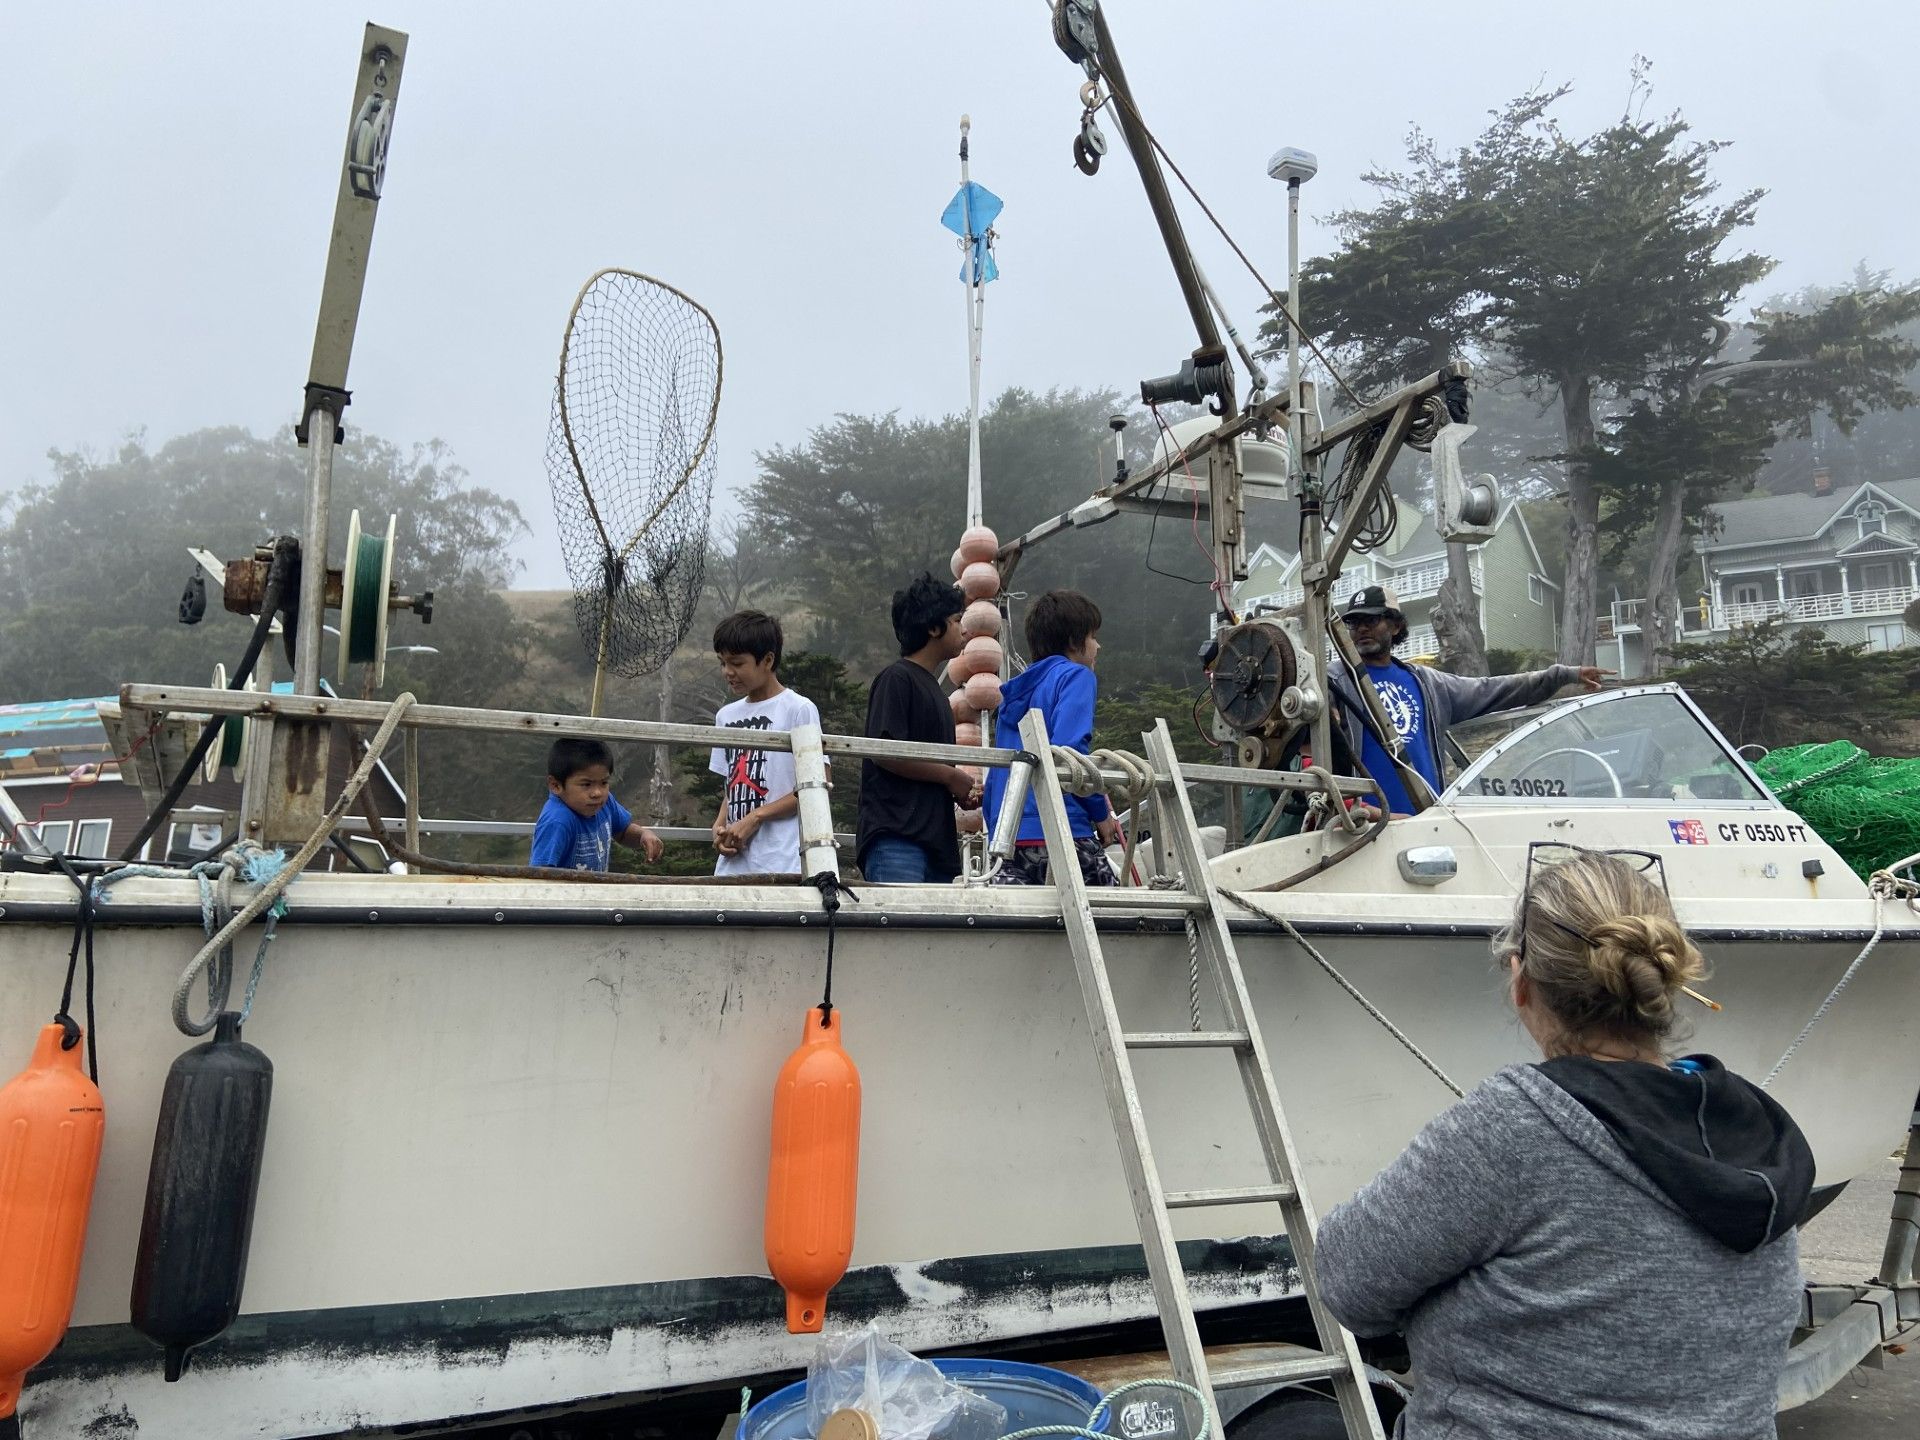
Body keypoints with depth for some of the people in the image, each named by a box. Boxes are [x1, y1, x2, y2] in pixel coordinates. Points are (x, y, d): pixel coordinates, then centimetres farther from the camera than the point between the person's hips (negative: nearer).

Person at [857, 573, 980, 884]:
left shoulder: (934, 689, 23)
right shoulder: (896, 679, -4)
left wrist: (963, 789, 7)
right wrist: (951, 776, -7)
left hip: (936, 840, 9)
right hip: (896, 838, -9)